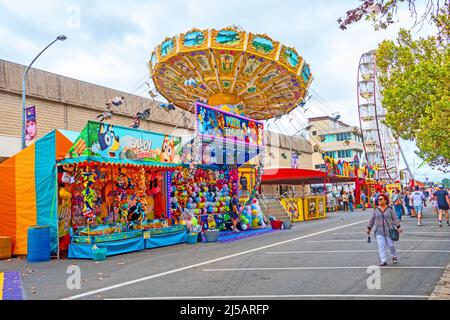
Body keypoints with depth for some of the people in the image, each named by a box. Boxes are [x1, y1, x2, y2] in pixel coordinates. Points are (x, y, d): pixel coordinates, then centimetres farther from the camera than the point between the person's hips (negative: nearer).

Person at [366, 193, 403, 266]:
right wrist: (369, 228, 12)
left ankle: (394, 257, 32)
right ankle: (383, 261, -1)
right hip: (379, 231, 1)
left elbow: (395, 219, 2)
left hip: (389, 231, -1)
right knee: (381, 246, -6)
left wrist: (398, 227, -4)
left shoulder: (390, 209, 0)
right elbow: (372, 220, 9)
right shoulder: (375, 210, 4)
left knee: (391, 245, 5)